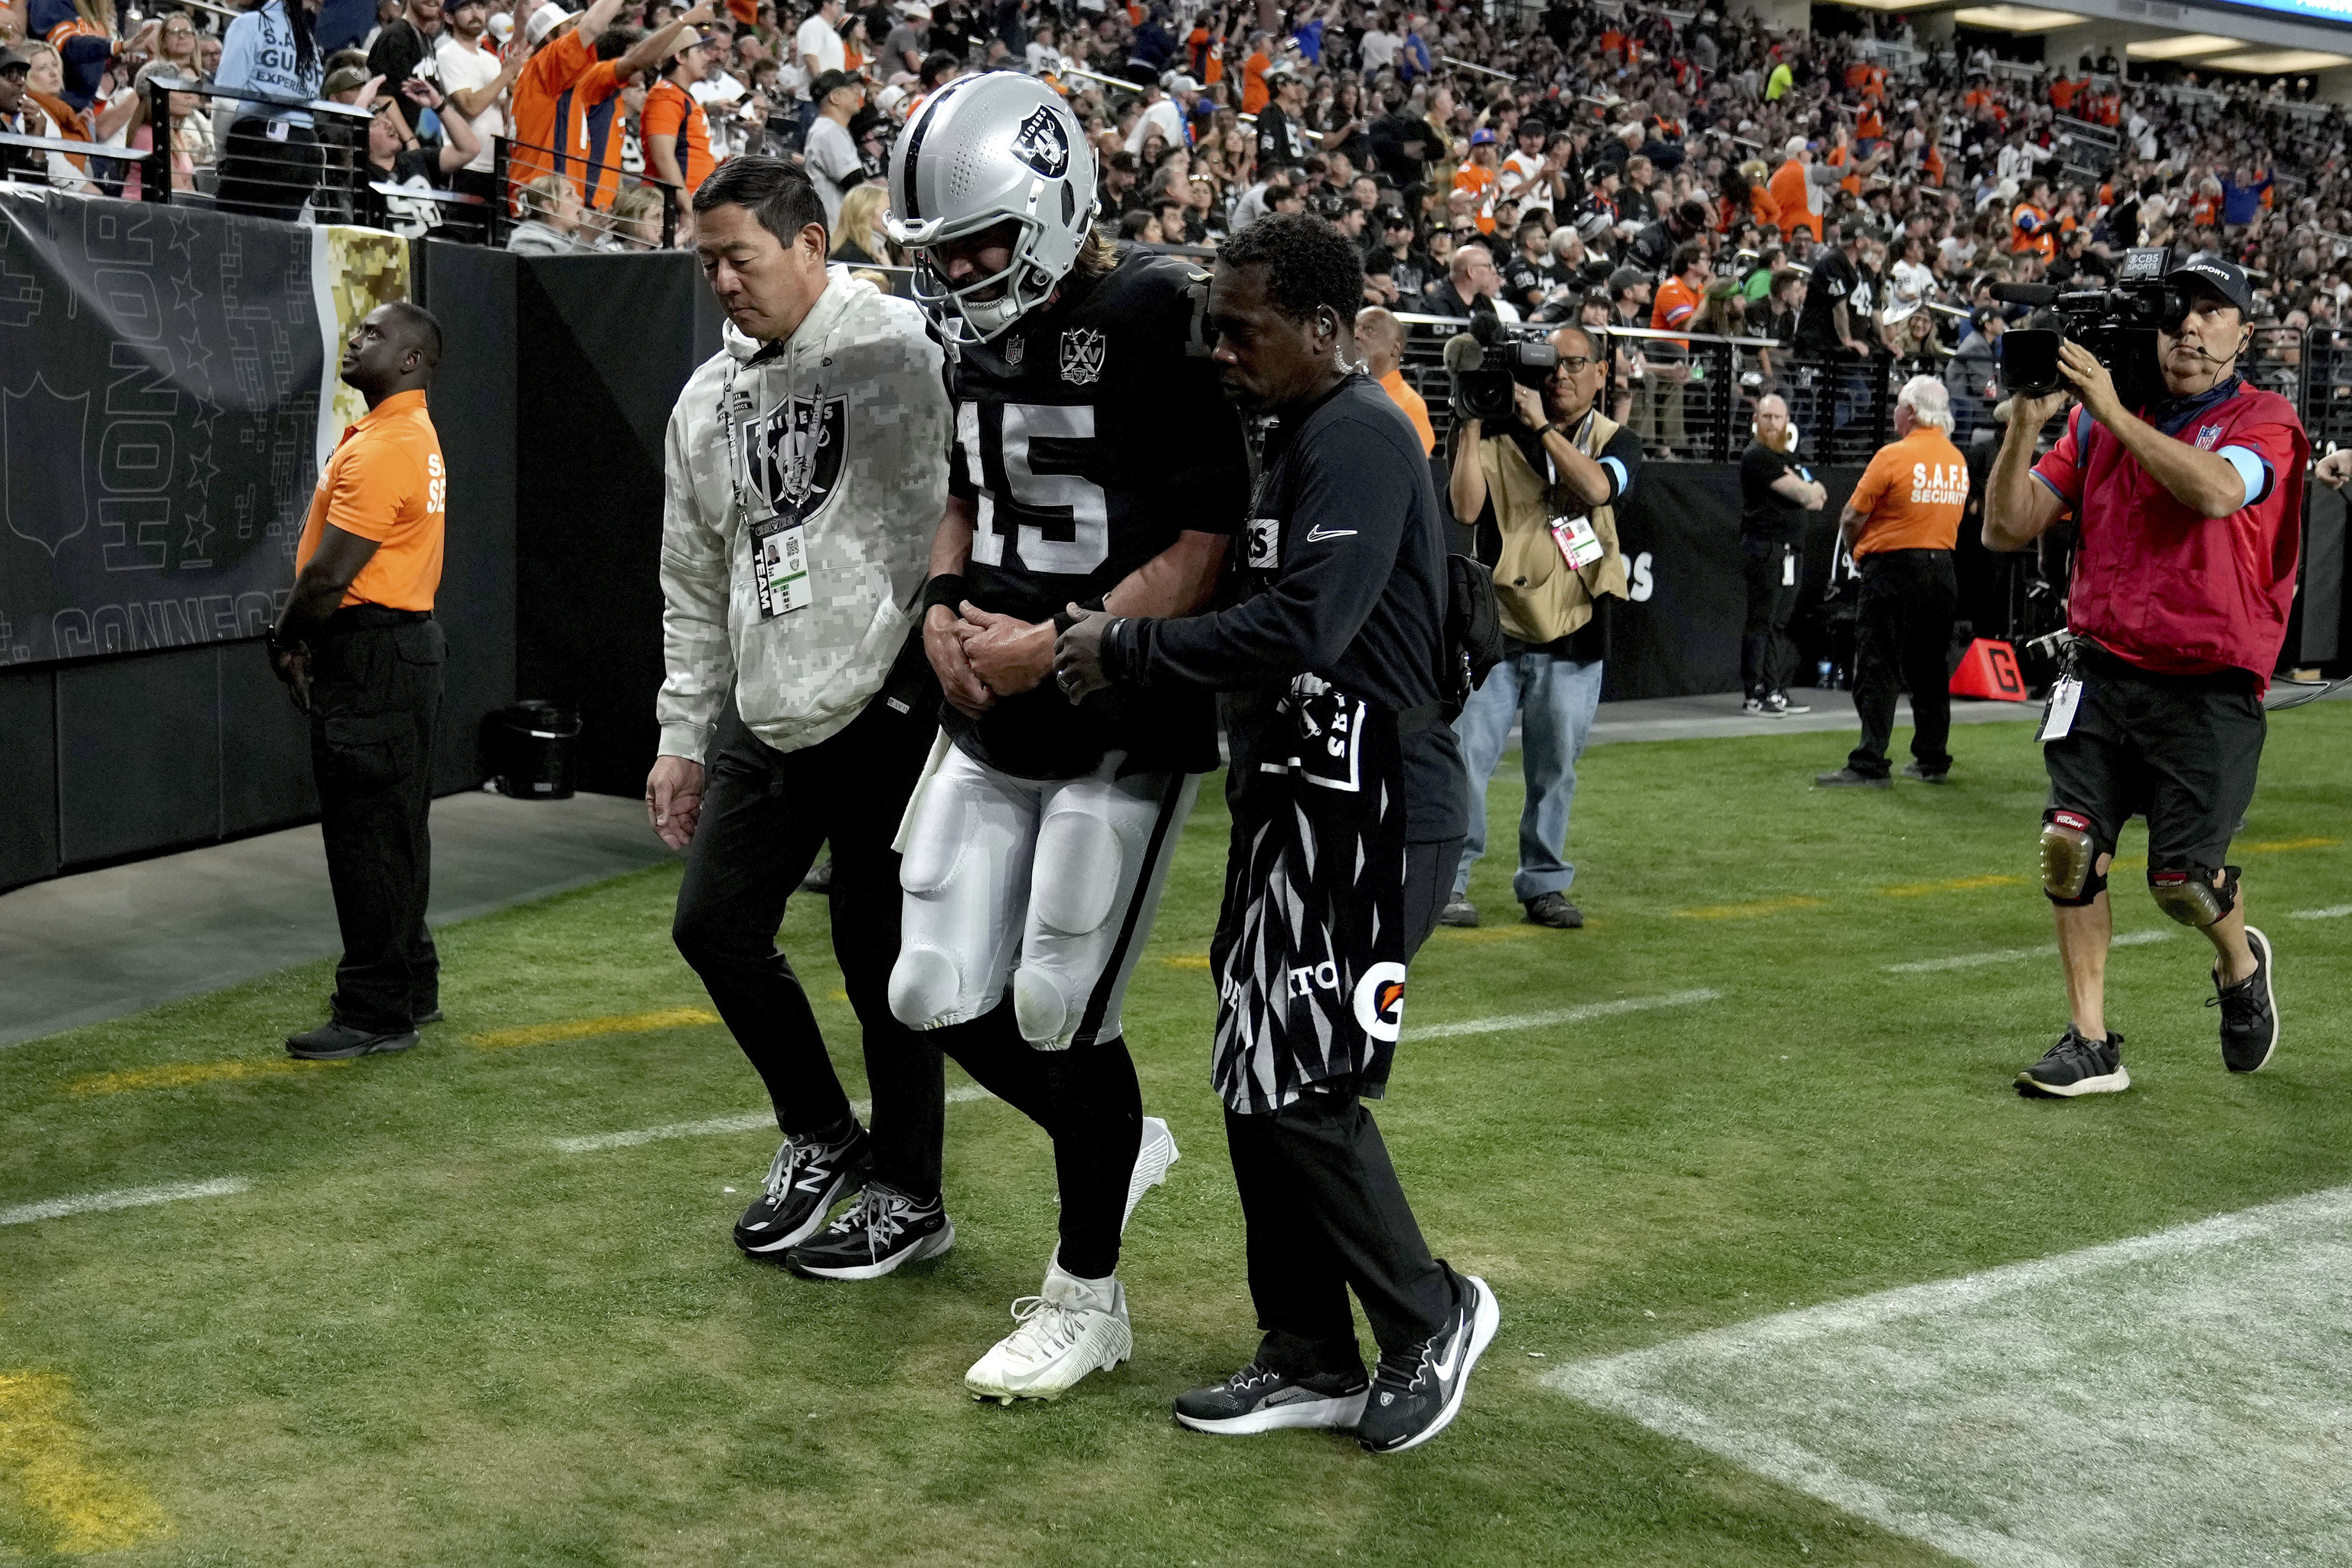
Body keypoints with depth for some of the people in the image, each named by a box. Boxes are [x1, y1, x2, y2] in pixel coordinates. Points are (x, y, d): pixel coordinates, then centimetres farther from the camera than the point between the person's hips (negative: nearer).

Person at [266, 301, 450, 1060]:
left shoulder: (383, 449, -18)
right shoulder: (410, 435, 16)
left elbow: (330, 574, -21)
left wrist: (286, 638, -5)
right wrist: (308, 640, 10)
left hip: (374, 659, -11)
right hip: (404, 646, 11)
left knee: (367, 835, -5)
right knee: (393, 829, 17)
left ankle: (376, 1013, 1)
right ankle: (411, 986, 27)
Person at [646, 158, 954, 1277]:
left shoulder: (899, 347, -8)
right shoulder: (708, 399, 15)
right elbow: (696, 583, 20)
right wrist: (681, 736, 19)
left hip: (885, 706, -7)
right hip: (765, 713, 7)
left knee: (880, 956, 1)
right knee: (714, 924, 10)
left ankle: (909, 1197, 19)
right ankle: (825, 1140, 30)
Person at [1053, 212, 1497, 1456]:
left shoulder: (1359, 440, -15)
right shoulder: (1298, 438, 17)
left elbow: (1300, 629, -25)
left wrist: (1130, 653, -16)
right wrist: (1132, 647, 7)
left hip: (1366, 811, -10)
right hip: (1296, 800, 10)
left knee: (1298, 1087, -7)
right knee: (1260, 1083, 11)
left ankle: (1430, 1317, 15)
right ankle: (1310, 1360, 22)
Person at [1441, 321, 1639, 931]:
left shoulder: (1616, 442, 6)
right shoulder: (1500, 435, 2)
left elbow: (1597, 487, -17)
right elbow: (1465, 507, -11)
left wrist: (1542, 424, -18)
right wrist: (1470, 426, -13)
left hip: (1571, 636, 1)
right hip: (1496, 627, -1)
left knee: (1555, 769, 8)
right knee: (1467, 754, -8)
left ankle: (1543, 884, 20)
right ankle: (1448, 880, 0)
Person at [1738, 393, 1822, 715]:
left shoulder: (1788, 456, 21)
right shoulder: (1758, 456, -9)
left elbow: (1818, 499, 17)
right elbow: (1803, 494, -14)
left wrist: (1809, 492, -4)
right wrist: (1811, 489, 8)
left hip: (1791, 549, 9)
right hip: (1766, 547, -9)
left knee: (1780, 625, 10)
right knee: (1761, 622, -8)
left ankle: (1773, 691, 14)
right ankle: (1753, 695, -8)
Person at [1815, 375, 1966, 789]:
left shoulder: (1894, 456, -13)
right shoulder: (1958, 461, 8)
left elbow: (1851, 518, -11)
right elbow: (1949, 515, 15)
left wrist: (1856, 552, 8)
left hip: (1893, 569, -7)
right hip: (1942, 567, 7)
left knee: (1877, 669, -5)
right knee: (1930, 669, 14)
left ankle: (1870, 765, -10)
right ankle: (1933, 759, 20)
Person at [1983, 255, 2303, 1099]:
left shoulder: (2266, 419, 0)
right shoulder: (2097, 421, 9)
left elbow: (2216, 491, -24)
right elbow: (2005, 530, 5)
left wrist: (2112, 411, -21)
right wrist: (2025, 422, -8)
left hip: (2210, 688, -3)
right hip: (2104, 671, 3)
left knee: (2183, 877, -7)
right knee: (2068, 842, -10)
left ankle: (2241, 962, 29)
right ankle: (2091, 1045, 3)